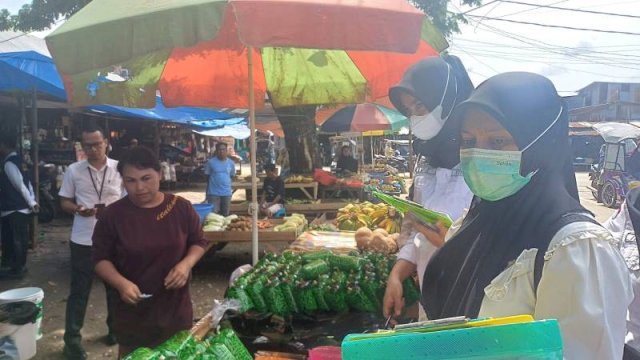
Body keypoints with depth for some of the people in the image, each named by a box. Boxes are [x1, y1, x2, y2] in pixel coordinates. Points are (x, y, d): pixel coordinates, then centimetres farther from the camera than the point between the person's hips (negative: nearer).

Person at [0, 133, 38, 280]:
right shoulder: (17, 161, 13)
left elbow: (21, 186, -18)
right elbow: (27, 183, 12)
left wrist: (31, 203, -10)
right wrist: (33, 201, 9)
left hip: (14, 211, -9)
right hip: (21, 209, 9)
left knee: (15, 240, 0)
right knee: (19, 239, 16)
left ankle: (16, 269, 9)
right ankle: (19, 266, 25)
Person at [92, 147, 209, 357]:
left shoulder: (181, 207, -6)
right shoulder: (113, 215, -9)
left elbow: (199, 242, 5)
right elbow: (101, 258, -3)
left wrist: (186, 264, -15)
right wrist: (121, 283, -21)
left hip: (175, 308, 1)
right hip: (133, 311, -1)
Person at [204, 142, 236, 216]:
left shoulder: (231, 163, 3)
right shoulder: (211, 162, -4)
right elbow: (207, 177, 3)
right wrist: (207, 193, 5)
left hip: (227, 193, 3)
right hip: (213, 193, -2)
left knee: (225, 215, 10)